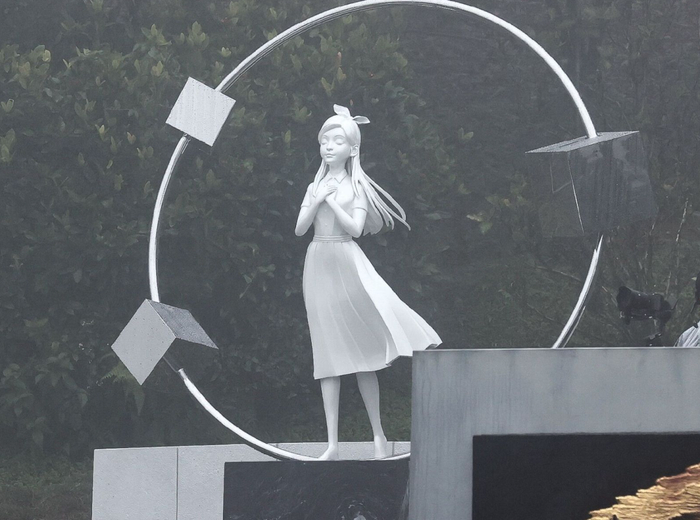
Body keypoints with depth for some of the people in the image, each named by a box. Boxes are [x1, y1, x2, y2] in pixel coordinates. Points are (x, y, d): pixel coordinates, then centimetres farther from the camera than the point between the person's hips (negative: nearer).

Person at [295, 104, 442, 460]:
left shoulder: (356, 187, 3)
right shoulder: (315, 186, 13)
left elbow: (355, 228, -9)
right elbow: (299, 229, 5)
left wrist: (331, 201, -13)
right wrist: (318, 200, -8)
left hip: (347, 262, -3)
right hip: (318, 265, 3)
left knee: (362, 351, -4)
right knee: (329, 355, 0)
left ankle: (378, 434, 5)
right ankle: (332, 443, -3)